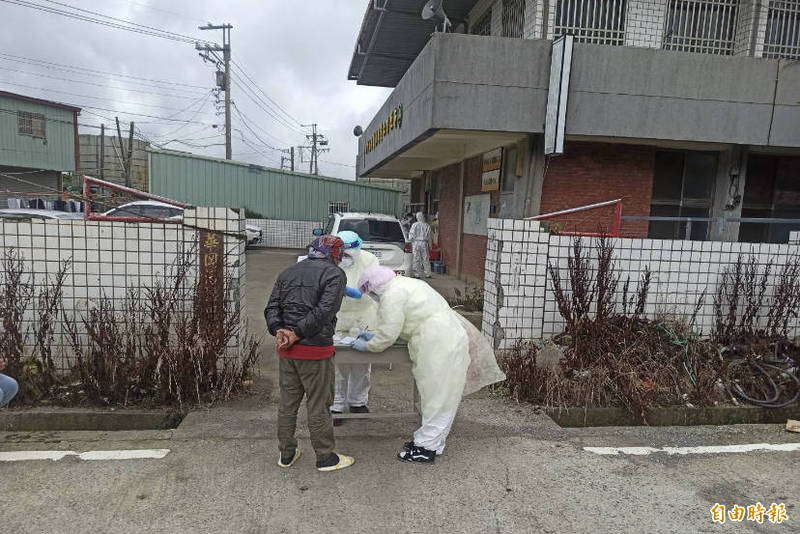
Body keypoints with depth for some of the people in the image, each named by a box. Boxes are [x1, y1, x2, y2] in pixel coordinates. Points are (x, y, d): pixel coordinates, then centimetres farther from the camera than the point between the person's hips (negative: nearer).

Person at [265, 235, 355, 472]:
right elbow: (324, 311, -19)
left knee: (288, 403, 17)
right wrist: (297, 334, -15)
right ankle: (325, 457, 20)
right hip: (315, 350, -6)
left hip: (287, 351, 6)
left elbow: (271, 307, 4)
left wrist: (279, 331, -9)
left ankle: (286, 454, 30)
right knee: (318, 406, 6)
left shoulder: (288, 272, 12)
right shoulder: (335, 274, -7)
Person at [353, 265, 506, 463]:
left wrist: (367, 346, 3)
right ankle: (430, 440, 28)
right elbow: (393, 324, 28)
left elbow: (388, 334, -12)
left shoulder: (392, 295, -14)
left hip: (441, 347, -10)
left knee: (436, 397, 0)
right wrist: (373, 334, 24)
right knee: (438, 396, 17)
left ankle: (426, 447, 11)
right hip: (449, 338, 10)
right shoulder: (403, 284, 19)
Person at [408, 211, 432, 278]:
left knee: (416, 259, 2)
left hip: (416, 243, -1)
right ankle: (427, 274, 13)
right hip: (424, 243, 2)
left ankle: (416, 274, 2)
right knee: (425, 259, 8)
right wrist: (430, 246, 15)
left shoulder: (414, 225, -4)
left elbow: (411, 235, -6)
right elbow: (429, 237, 7)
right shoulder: (427, 226, 2)